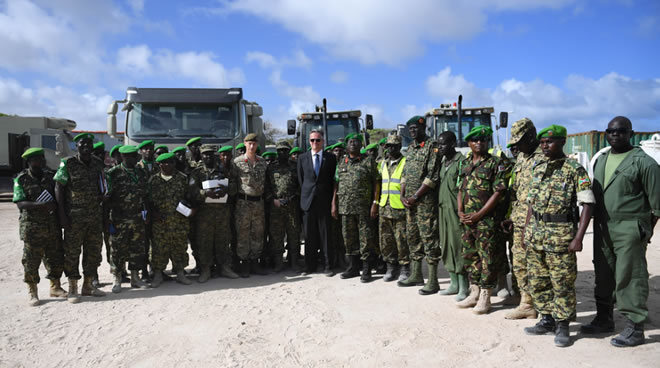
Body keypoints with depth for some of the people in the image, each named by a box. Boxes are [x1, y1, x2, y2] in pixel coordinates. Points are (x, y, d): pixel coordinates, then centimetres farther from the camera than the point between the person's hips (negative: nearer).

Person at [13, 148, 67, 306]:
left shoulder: (50, 176, 9)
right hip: (32, 227, -4)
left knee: (56, 257, 10)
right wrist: (41, 205, -26)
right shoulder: (21, 179, -4)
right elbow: (20, 204, -13)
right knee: (31, 261, 2)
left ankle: (55, 287, 25)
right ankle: (33, 294, 14)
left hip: (52, 226, 4)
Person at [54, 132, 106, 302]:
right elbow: (58, 189, -7)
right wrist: (62, 215, -12)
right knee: (72, 252, 1)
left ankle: (88, 285, 24)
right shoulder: (67, 164, -6)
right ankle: (72, 288, 11)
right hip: (74, 217, -5)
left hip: (95, 216, 5)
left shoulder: (97, 163, 8)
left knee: (94, 250, 11)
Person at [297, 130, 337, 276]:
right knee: (309, 235, 5)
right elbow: (300, 180, 11)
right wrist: (305, 195, 7)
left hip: (324, 202, -1)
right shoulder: (302, 158, 9)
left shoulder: (330, 158, 5)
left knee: (325, 235, 0)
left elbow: (333, 179, 7)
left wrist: (330, 199, 2)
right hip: (308, 201, 1)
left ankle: (327, 266, 8)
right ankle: (310, 265, 14)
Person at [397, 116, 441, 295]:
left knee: (428, 238, -7)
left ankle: (433, 281, -2)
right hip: (409, 201, 8)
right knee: (412, 236, 13)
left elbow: (432, 176, -15)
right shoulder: (411, 148, 17)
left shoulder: (432, 146, -8)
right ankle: (416, 275, 25)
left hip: (426, 200, -8)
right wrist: (403, 195, 6)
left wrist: (416, 196, -15)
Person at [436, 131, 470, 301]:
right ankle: (454, 284, 21)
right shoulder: (443, 162, 16)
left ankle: (463, 287, 5)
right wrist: (439, 205, 15)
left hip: (455, 210, -8)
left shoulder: (461, 162, -8)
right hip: (442, 209, 8)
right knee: (446, 246, 11)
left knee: (458, 247, -4)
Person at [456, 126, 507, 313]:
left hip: (485, 219, -6)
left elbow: (498, 192, -11)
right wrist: (460, 211, 3)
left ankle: (485, 297, 8)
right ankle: (474, 293, 24)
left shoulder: (494, 163, -5)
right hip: (467, 219, 6)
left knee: (486, 257, -2)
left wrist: (478, 214, -13)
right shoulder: (466, 164, 13)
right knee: (469, 255, 12)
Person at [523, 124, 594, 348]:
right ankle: (547, 321, 27)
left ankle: (562, 327, 14)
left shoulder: (574, 170, -7)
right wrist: (527, 231, 12)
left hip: (561, 235, -6)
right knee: (537, 281, 12)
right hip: (536, 235, 7)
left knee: (562, 283, 1)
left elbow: (587, 205, -11)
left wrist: (578, 238, -17)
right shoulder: (538, 170, 12)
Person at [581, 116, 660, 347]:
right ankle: (604, 319, 27)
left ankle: (635, 328, 6)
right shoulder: (600, 161, 15)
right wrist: (597, 224, 15)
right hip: (603, 228, 7)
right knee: (603, 275, 14)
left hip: (629, 229, -7)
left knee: (630, 277, -4)